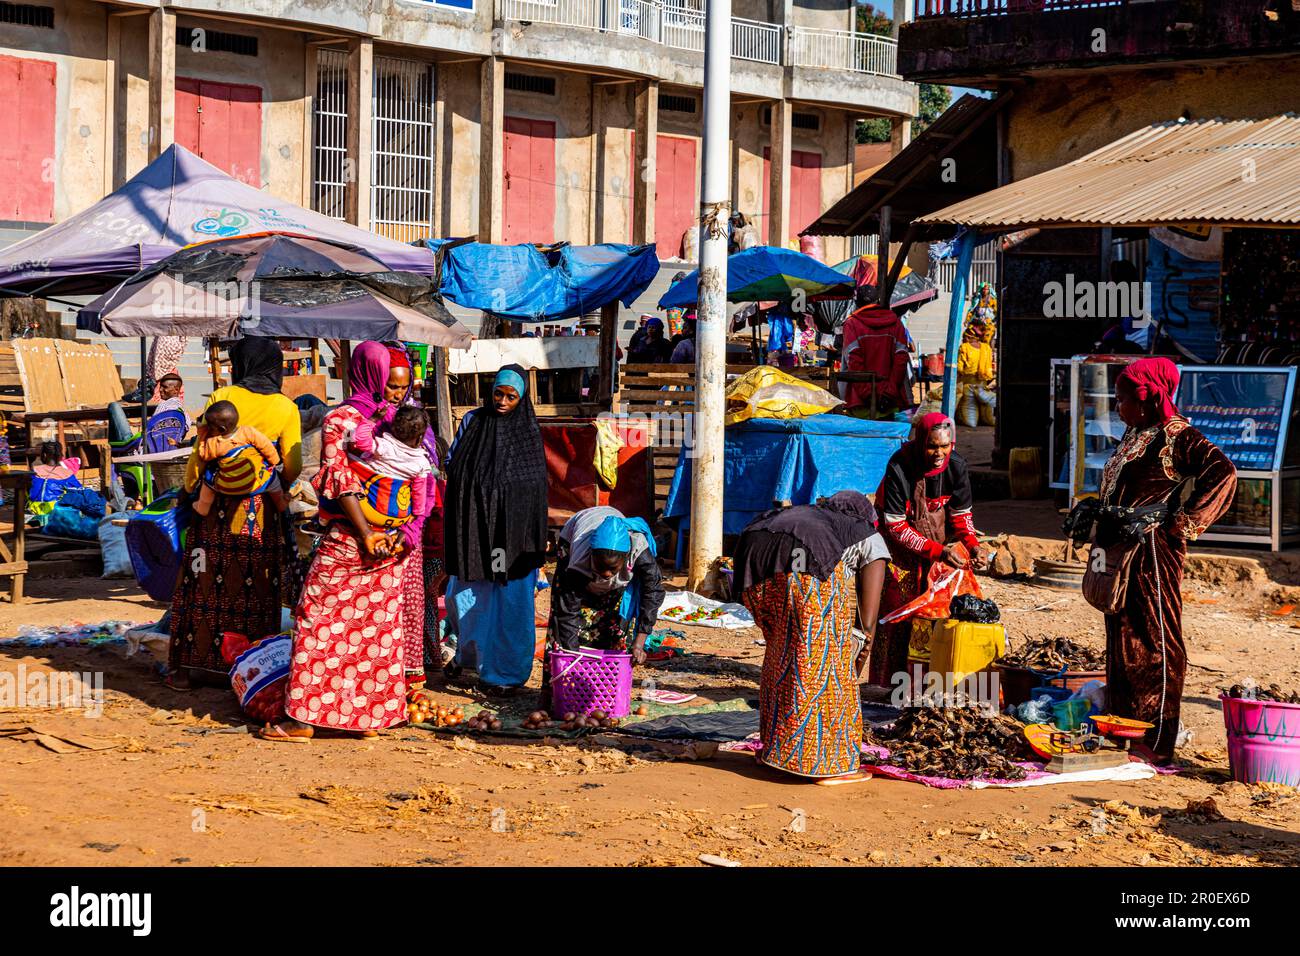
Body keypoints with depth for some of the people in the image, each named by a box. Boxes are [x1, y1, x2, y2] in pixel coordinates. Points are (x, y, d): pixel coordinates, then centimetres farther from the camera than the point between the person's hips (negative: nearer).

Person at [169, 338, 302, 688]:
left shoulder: (221, 398, -3)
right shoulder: (286, 409, 0)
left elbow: (201, 454, -3)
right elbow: (292, 467, -3)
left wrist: (189, 489, 10)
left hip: (217, 505, -1)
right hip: (260, 512, 1)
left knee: (207, 584, 6)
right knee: (255, 591, 7)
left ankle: (192, 665, 10)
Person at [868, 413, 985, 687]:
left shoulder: (956, 465, -16)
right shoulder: (899, 467, -28)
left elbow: (961, 513, -2)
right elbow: (896, 526, -24)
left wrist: (971, 544, -21)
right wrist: (937, 552, -30)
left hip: (939, 534, 4)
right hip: (898, 537, -4)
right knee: (897, 603, -9)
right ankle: (890, 684, -1)